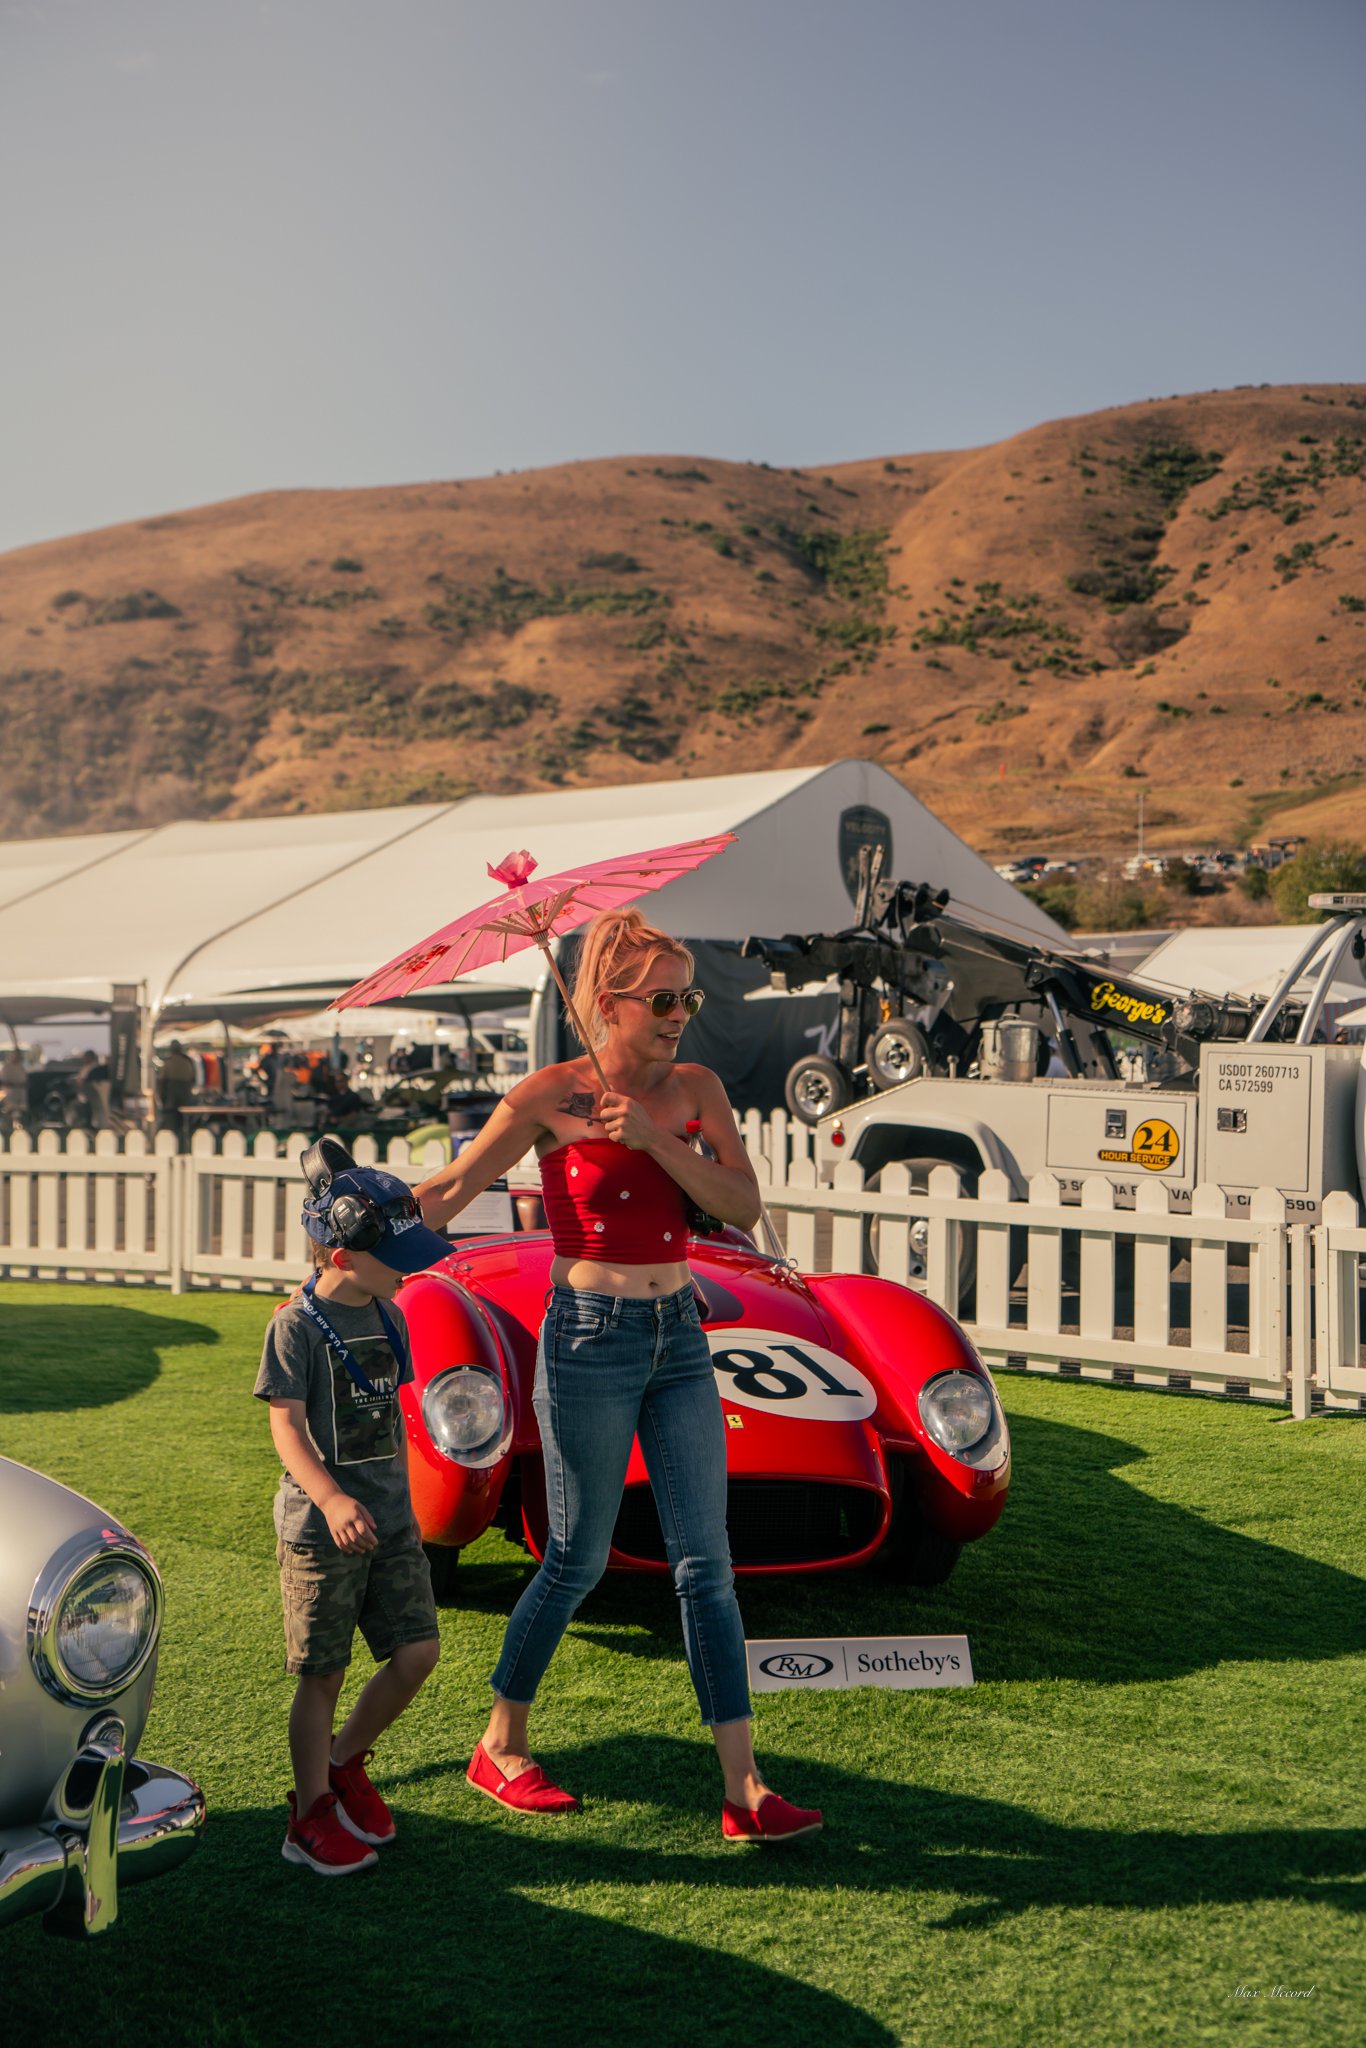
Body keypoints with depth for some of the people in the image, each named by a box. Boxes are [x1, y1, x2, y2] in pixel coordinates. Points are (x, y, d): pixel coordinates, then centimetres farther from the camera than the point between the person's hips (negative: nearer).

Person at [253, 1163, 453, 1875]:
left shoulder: (388, 1317, 9)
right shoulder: (298, 1323, -12)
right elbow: (286, 1424, -19)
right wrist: (331, 1499, -33)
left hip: (391, 1522, 6)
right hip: (321, 1526, -6)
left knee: (417, 1651, 3)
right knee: (322, 1673, 3)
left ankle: (344, 1760, 26)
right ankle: (311, 1816, 18)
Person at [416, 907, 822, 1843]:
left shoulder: (694, 1090, 3)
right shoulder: (551, 1097, -9)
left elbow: (743, 1206, -7)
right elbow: (442, 1194, -5)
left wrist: (653, 1136, -17)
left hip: (680, 1337, 5)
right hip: (591, 1340, -5)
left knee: (707, 1562, 3)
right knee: (579, 1560, 6)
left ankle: (745, 1789, 9)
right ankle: (501, 1745, 28)